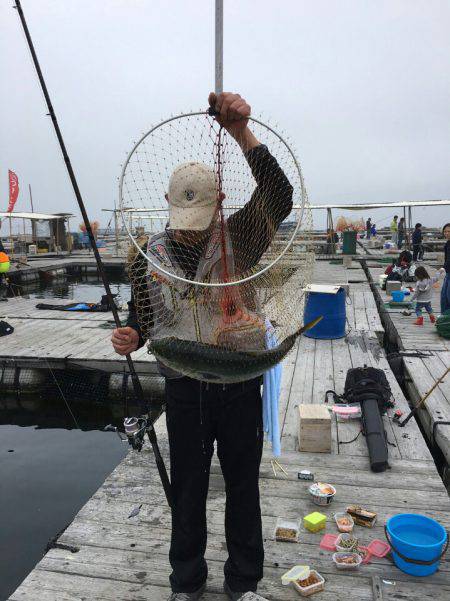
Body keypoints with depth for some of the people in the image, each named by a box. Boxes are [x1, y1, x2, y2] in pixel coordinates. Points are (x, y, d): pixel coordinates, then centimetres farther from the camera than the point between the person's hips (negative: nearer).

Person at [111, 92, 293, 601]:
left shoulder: (240, 237, -8)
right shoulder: (152, 254, -3)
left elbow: (279, 196, -25)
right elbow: (142, 316, 5)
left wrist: (242, 133, -34)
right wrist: (132, 338, -18)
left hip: (240, 385, -1)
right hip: (184, 389, 1)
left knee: (243, 486, 15)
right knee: (188, 489, 16)